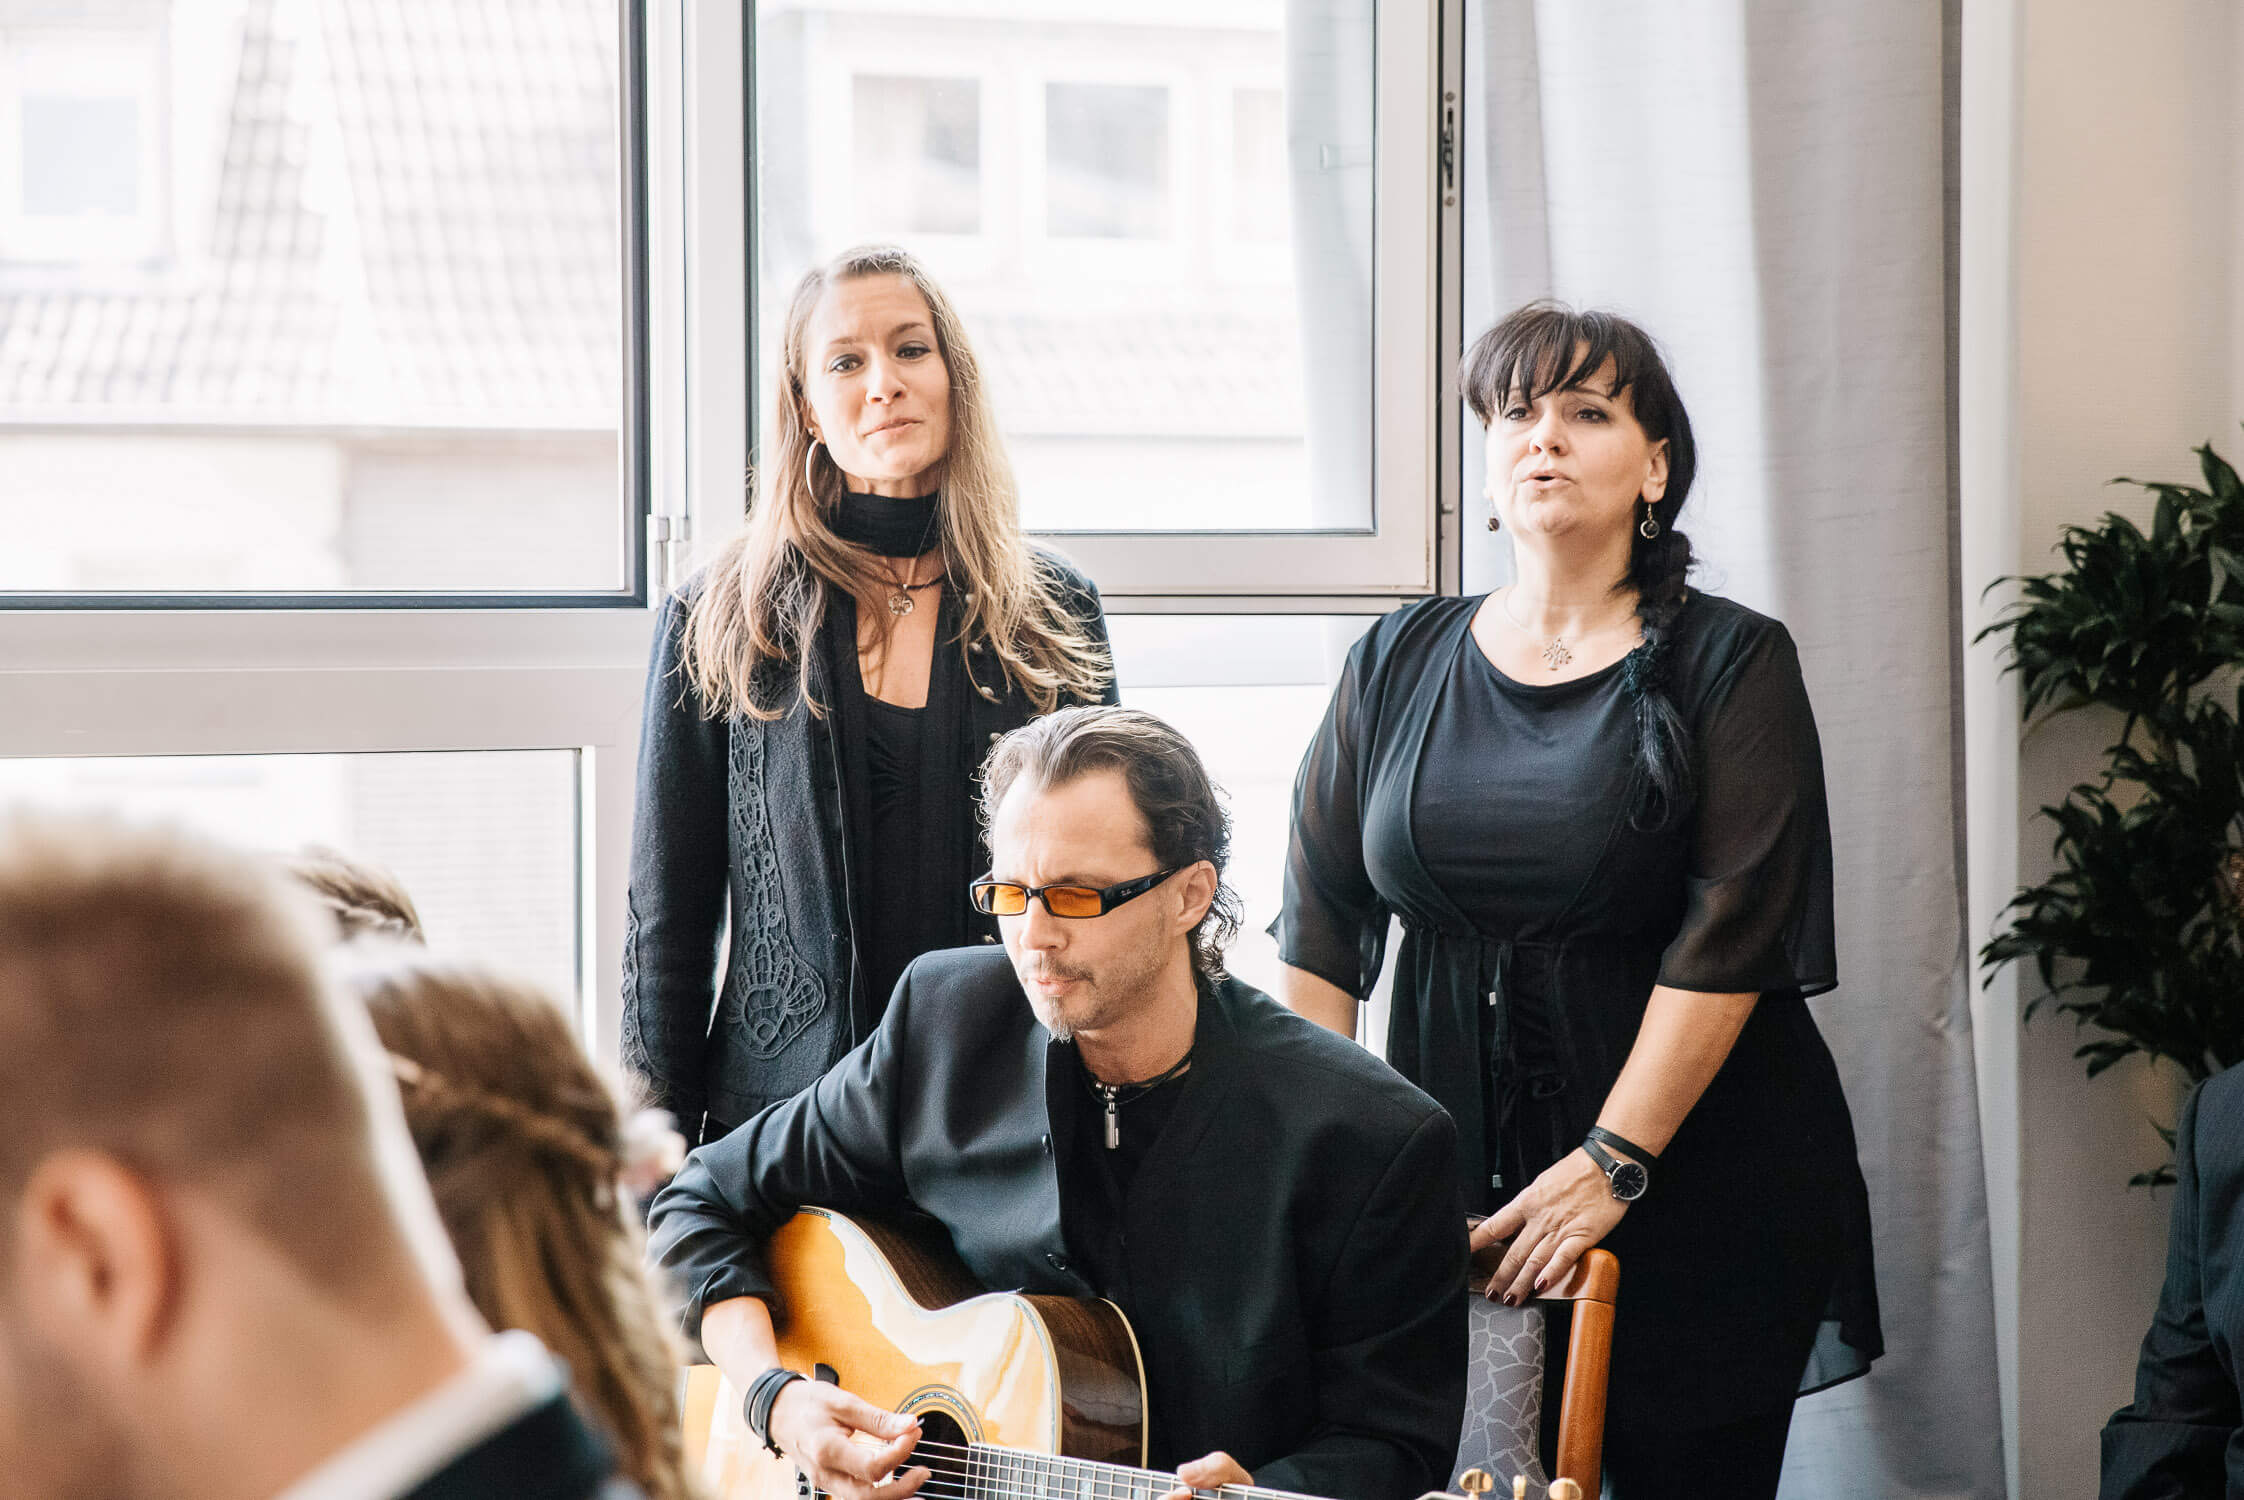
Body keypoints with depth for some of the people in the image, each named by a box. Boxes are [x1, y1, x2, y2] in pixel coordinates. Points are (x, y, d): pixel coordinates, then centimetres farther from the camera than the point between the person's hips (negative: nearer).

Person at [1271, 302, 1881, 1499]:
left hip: (1695, 1185, -2)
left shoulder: (1733, 666, -1)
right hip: (1450, 1167, 2)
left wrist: (1612, 1163, -16)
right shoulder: (1398, 664, 9)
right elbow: (1321, 929, 7)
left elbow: (1728, 936, -10)